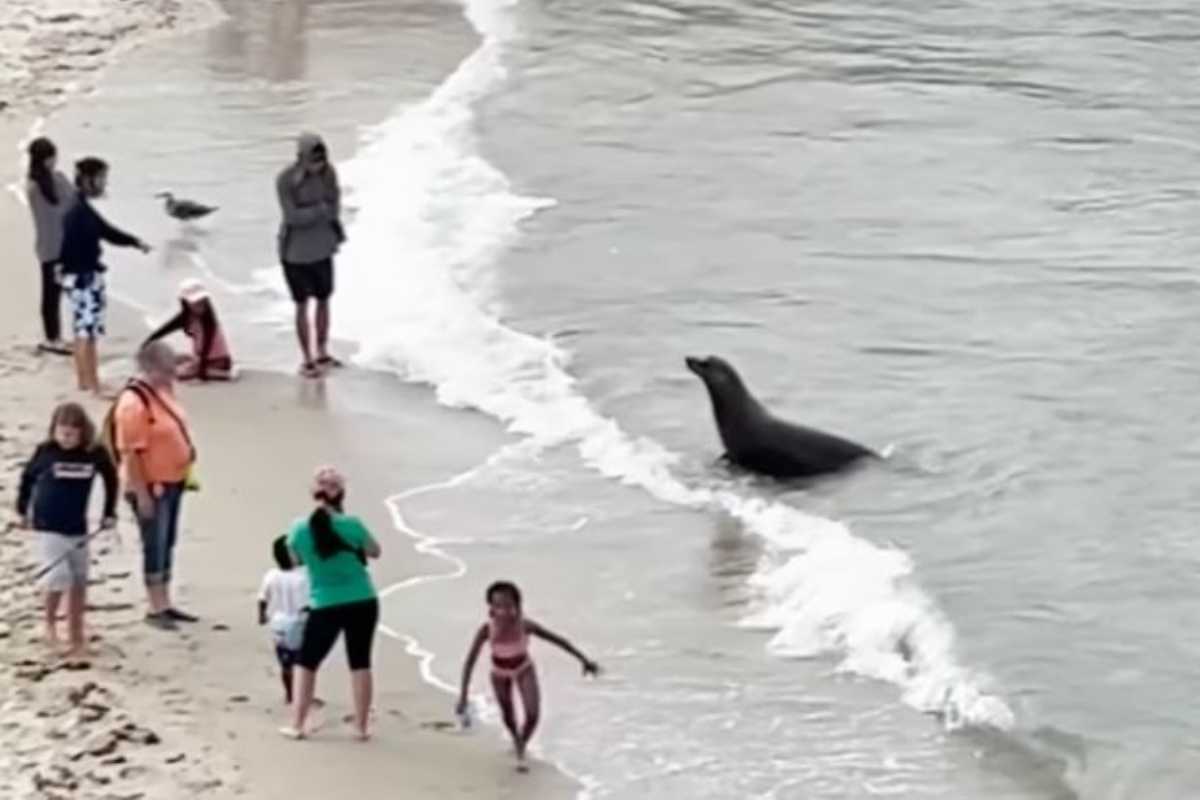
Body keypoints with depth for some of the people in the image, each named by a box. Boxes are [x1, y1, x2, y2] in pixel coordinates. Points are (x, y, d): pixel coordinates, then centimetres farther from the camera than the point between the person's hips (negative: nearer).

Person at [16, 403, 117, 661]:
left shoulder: (95, 454, -9)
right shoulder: (46, 451, -11)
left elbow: (111, 478, 9)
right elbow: (27, 477, 5)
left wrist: (109, 513, 10)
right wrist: (23, 510, 11)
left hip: (78, 527, 3)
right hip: (48, 526, -3)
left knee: (78, 582, 8)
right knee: (59, 576, -15)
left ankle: (76, 637, 20)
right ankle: (50, 622, 11)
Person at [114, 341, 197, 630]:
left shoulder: (163, 390, 4)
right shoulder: (134, 403, -24)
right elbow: (130, 453, -24)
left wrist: (187, 451, 11)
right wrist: (142, 493, -23)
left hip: (172, 481, 9)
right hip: (150, 486, -9)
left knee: (168, 544, 16)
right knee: (155, 547, 1)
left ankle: (165, 605, 27)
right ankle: (155, 609, 11)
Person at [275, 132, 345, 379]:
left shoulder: (328, 172, -8)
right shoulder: (285, 180, -21)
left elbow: (334, 209, -7)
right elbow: (292, 216, -23)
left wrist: (308, 214, -20)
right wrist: (322, 210, -18)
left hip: (322, 247, 4)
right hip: (296, 251, -4)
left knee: (323, 301, 14)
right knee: (302, 305, 5)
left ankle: (322, 354, 30)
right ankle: (307, 360, 16)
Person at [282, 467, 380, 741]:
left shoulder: (299, 530, -9)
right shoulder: (351, 525, -13)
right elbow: (374, 551, 4)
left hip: (325, 606, 0)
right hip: (362, 603, 0)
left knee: (307, 662, 15)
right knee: (360, 662, 10)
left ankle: (297, 725, 14)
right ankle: (361, 727, 13)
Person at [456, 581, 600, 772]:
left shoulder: (525, 626, -34)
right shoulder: (487, 630, -35)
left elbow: (558, 640, -23)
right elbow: (470, 662, -30)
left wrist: (584, 659, -19)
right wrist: (463, 696, -33)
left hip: (524, 669, 0)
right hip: (500, 673, 0)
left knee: (533, 715, -12)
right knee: (508, 718, 16)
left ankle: (521, 752, 20)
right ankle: (516, 742, 54)